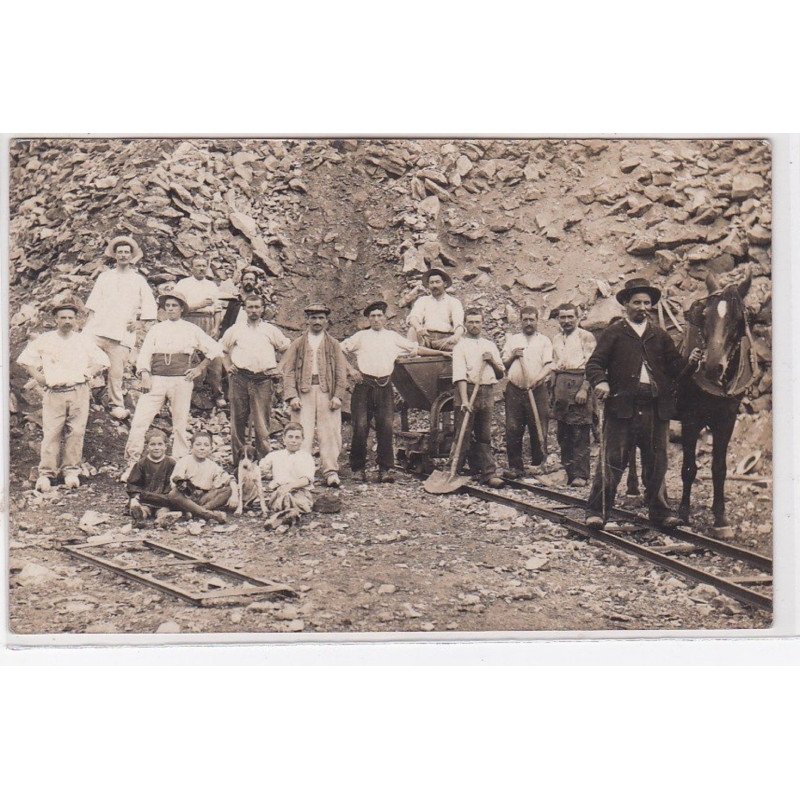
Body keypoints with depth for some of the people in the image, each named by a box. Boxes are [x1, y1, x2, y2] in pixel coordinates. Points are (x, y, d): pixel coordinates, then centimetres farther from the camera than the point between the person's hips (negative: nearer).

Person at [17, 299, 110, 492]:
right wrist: (38, 377, 6)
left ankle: (71, 471, 7)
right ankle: (46, 474, -1)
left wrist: (87, 374, 6)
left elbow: (103, 361, 17)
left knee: (76, 432, -2)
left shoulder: (85, 341, 11)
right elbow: (24, 359, 15)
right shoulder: (44, 340, 8)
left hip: (79, 392, 1)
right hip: (54, 393, -1)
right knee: (51, 433, -6)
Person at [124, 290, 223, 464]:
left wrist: (200, 369, 6)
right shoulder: (156, 329, 15)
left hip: (181, 380, -1)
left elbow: (215, 349, 12)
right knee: (139, 421, -8)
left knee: (180, 424, 1)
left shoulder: (191, 330, 10)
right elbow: (144, 354, 8)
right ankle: (132, 461, -3)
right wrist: (144, 373, -8)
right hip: (156, 380, 1)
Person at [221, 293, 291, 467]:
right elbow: (222, 349, 23)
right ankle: (237, 461, 10)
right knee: (238, 421, 3)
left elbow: (286, 349, 19)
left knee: (262, 423, -4)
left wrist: (276, 367, 10)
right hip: (239, 378, 1)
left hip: (263, 379, -1)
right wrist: (227, 366, 11)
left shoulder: (271, 330, 10)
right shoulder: (235, 329, 11)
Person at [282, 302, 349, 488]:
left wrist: (338, 395, -3)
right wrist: (292, 396, -7)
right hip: (303, 392, 0)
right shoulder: (297, 344, 11)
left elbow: (341, 372, 8)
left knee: (329, 433, -2)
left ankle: (331, 472, 1)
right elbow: (288, 370, 5)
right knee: (302, 433, -4)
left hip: (327, 392, 0)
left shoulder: (333, 345, 13)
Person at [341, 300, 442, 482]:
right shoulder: (361, 336, 12)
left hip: (385, 387, 1)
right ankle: (358, 468, 3)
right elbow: (339, 350, 12)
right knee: (360, 427, -7)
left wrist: (441, 352, 17)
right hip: (364, 385, -1)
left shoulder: (393, 337, 17)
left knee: (386, 428, -8)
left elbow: (416, 348, 19)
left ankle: (386, 469, -5)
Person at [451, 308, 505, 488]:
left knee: (484, 436, 7)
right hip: (468, 391, -4)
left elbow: (501, 374, 18)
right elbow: (460, 375, -12)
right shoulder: (460, 346, 1)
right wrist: (464, 400, -23)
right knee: (463, 435, -4)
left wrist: (492, 361, -2)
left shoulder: (490, 345, 17)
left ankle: (489, 473, 7)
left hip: (487, 392, 4)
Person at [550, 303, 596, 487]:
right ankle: (569, 471, 13)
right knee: (563, 434, 7)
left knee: (580, 434, -8)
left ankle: (581, 475, -6)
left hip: (578, 383, -6)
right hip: (560, 385, 6)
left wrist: (584, 389, -16)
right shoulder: (557, 338, 19)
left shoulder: (586, 337, 0)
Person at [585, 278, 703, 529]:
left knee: (656, 463, 11)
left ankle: (659, 510, 21)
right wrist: (600, 381, -21)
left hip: (656, 408, 4)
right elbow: (594, 363, -1)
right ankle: (598, 511, 1)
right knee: (612, 461, -4)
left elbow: (674, 367, 14)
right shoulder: (614, 333, 5)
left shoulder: (660, 335, 17)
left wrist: (690, 362, -6)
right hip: (622, 407, -4)